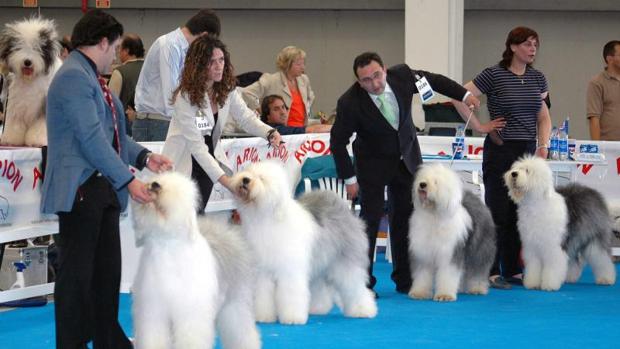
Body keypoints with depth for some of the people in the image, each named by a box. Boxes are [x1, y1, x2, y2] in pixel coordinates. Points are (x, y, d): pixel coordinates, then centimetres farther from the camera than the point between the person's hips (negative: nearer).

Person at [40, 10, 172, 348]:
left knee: (108, 269, 15)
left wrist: (144, 156, 7)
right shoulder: (73, 77, -16)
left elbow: (112, 132, 20)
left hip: (103, 189, 10)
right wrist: (127, 180, -21)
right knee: (76, 273, -2)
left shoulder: (90, 77, 15)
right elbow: (92, 138, -21)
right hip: (80, 190, -10)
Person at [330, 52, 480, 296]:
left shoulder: (402, 76, -19)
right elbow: (338, 141, -17)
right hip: (373, 163, -4)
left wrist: (464, 95, 6)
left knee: (404, 218, 8)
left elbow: (433, 80, 2)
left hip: (406, 158, 4)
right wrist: (349, 178, -16)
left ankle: (405, 280, 16)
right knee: (370, 218, -10)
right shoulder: (350, 102, -28)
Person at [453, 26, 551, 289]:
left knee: (519, 213, 8)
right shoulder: (494, 75, -8)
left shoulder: (537, 78, 9)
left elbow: (543, 116, 18)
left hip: (527, 152, 6)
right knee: (498, 213, -4)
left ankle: (512, 270, 16)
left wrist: (543, 145, 4)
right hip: (500, 150, -6)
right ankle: (492, 272, 0)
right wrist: (480, 126, -10)